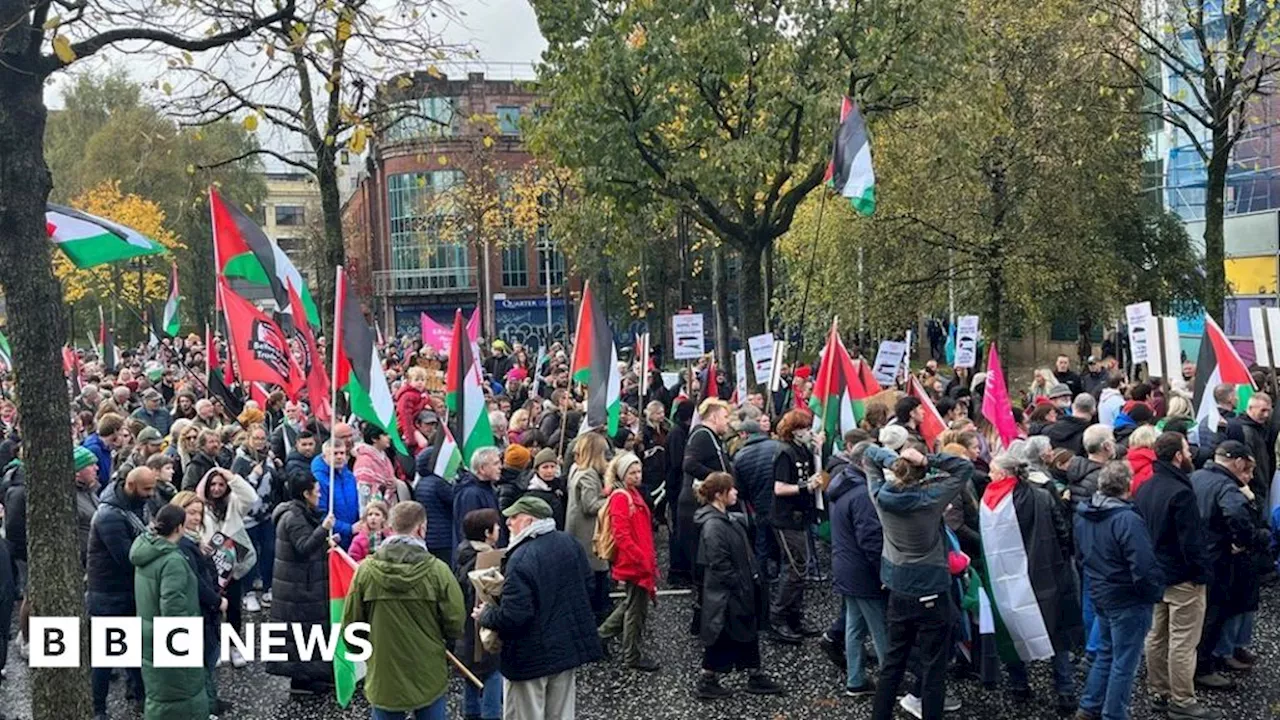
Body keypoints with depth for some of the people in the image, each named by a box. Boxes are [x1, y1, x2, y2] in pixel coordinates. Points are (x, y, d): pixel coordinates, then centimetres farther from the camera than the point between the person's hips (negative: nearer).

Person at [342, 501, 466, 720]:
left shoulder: (366, 570, -10)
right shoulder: (437, 570, -15)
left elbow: (350, 623, -3)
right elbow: (456, 624, -10)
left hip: (383, 679, 1)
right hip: (430, 679, -1)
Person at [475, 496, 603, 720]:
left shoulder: (522, 559, -25)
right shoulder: (570, 542, -1)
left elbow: (513, 617, -28)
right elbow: (587, 583, 13)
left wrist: (485, 615, -9)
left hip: (531, 656, -7)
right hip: (568, 647, 7)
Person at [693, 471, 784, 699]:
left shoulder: (730, 519, 8)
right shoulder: (713, 525, -24)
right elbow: (720, 564, -25)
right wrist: (740, 587, -20)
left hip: (743, 591, 10)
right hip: (726, 595, -10)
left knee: (749, 634, 17)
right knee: (721, 638, 4)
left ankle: (755, 677, 29)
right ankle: (707, 682, 19)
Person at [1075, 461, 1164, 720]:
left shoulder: (1083, 514, 1)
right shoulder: (1127, 519, -26)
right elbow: (1144, 568, -26)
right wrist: (1155, 593, -10)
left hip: (1098, 593, 8)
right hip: (1127, 599, -8)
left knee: (1106, 651, 23)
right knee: (1124, 661, 5)